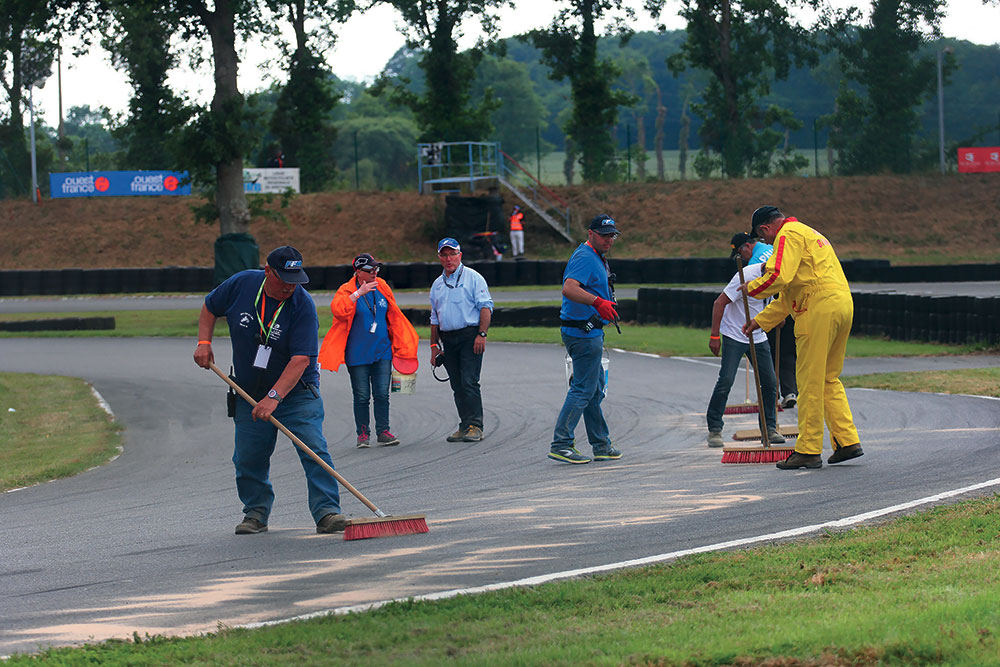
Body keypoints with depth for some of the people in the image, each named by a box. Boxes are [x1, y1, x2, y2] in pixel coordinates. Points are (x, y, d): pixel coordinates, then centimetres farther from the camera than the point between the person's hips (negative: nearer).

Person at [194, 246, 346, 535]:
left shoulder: (303, 305, -21)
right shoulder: (242, 284, -9)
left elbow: (301, 359, -28)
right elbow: (210, 307, 12)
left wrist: (274, 397, -36)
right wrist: (204, 342, -2)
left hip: (296, 392, -3)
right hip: (250, 393, 3)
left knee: (314, 450, -15)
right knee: (249, 458, 4)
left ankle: (326, 511, -15)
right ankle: (256, 513, 21)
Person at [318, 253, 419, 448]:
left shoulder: (382, 288, 8)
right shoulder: (347, 290, -5)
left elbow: (393, 316, 18)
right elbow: (337, 309, -25)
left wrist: (398, 345, 18)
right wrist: (358, 293, -30)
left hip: (382, 351, 3)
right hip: (358, 355, -3)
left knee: (382, 394, 0)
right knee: (362, 396, 1)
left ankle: (383, 432, 6)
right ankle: (363, 434, 10)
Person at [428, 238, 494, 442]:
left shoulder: (472, 278, 0)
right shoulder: (437, 284, 18)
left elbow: (486, 306, -6)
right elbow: (435, 318, 23)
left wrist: (481, 334, -16)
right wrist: (434, 345, 17)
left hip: (470, 336, -6)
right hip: (447, 339, 6)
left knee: (469, 382, -14)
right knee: (457, 386, 5)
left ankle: (474, 426, -14)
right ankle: (465, 426, 10)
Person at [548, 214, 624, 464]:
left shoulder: (596, 258, 18)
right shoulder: (585, 258, -17)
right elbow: (569, 288, -33)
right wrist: (598, 302, -44)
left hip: (589, 332, 11)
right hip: (584, 333, -11)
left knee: (595, 389, 15)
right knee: (584, 389, -10)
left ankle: (601, 445, 22)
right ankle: (561, 444, -11)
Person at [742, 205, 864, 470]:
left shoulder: (788, 235, -4)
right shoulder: (808, 234, 29)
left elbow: (779, 278, -18)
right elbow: (790, 295, 32)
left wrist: (752, 287, 0)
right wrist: (760, 321, 31)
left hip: (819, 309, -10)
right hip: (843, 304, 10)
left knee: (810, 381, -5)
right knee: (829, 379, 15)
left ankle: (808, 450, -3)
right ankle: (848, 441, 11)